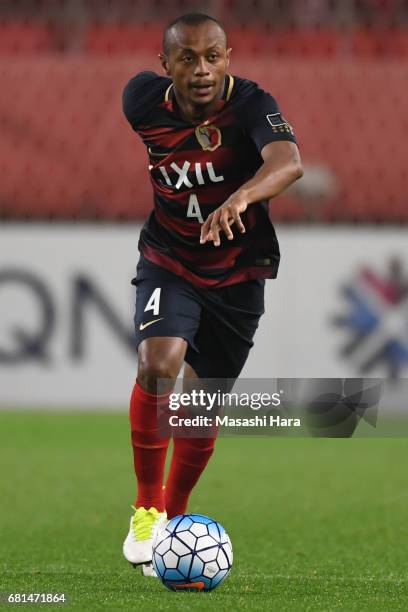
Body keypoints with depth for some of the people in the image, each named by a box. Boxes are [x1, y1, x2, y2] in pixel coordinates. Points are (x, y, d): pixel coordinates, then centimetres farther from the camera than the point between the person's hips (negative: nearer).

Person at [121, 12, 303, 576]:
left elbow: (288, 162, -42)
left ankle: (173, 520, 31)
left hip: (238, 275, 0)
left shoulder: (251, 104, -23)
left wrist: (240, 197, -63)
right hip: (168, 263, 0)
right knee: (158, 365, -27)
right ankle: (147, 508, -11)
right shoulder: (144, 100, -13)